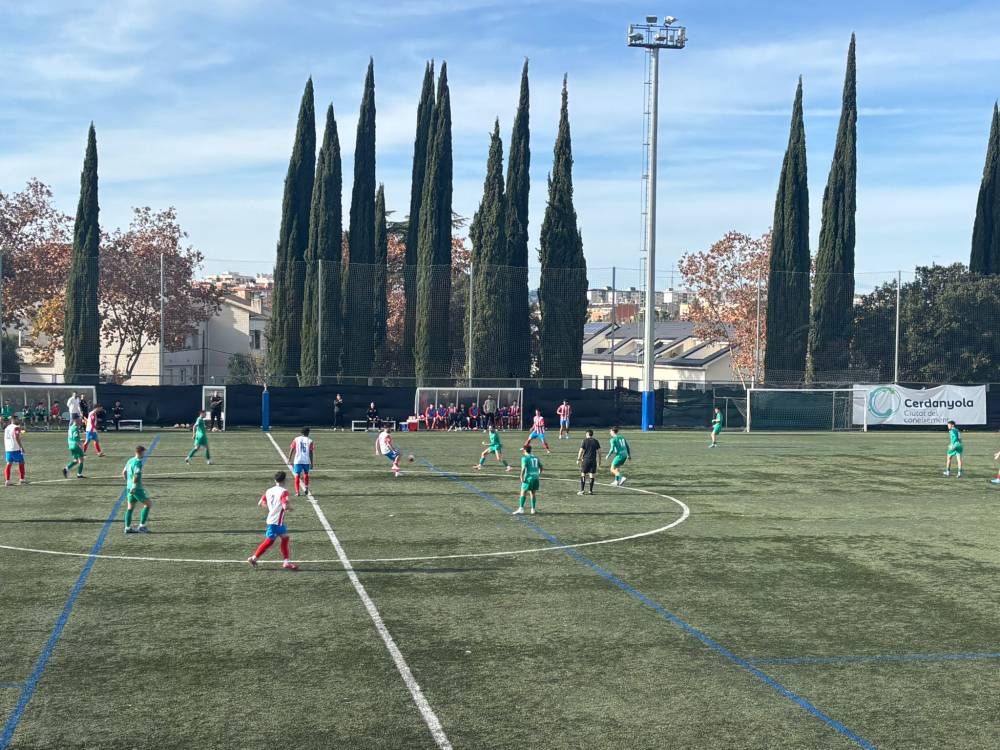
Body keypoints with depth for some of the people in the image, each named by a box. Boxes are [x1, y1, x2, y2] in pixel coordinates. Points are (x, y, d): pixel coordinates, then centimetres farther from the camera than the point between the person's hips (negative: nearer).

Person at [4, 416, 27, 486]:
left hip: (7, 449, 7)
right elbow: (16, 437, -21)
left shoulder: (7, 427, 16)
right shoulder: (16, 427, -9)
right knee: (21, 463, 5)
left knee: (9, 464, 7)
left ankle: (7, 481, -1)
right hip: (15, 449, -7)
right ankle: (22, 479, 7)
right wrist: (21, 447, -18)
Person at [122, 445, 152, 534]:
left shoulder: (130, 461, 12)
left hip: (129, 487, 9)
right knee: (148, 504, 0)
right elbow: (136, 475, -26)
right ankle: (142, 526, 0)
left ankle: (128, 528, 14)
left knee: (130, 508, 13)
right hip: (137, 489, -9)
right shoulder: (138, 462, -16)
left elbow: (124, 472, 22)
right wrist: (134, 487, -25)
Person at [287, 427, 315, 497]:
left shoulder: (296, 439, 2)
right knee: (306, 474, 23)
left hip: (298, 460, 0)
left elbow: (291, 450, 2)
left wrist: (289, 459, 11)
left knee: (297, 475, 3)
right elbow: (311, 453, -3)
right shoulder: (310, 441, 0)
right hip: (306, 460, 0)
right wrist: (311, 463, 1)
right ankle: (306, 488, 20)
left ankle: (297, 492, -3)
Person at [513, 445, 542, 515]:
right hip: (536, 478, 6)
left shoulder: (525, 458, -5)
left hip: (528, 478, -6)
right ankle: (533, 509, 9)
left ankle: (521, 509, -8)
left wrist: (522, 477, -15)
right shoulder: (535, 457, 14)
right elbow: (540, 467, 17)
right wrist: (539, 475, 25)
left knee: (523, 493, -1)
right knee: (533, 493, 11)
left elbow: (523, 468, -16)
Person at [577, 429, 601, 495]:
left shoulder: (584, 441, -3)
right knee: (592, 475, 6)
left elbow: (581, 451, -6)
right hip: (593, 460, 2)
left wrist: (578, 459, 2)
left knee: (583, 475, 4)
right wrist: (599, 461, 12)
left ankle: (582, 490, -3)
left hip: (585, 460, -2)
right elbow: (599, 452, 5)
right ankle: (591, 491, 7)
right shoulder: (596, 441, 6)